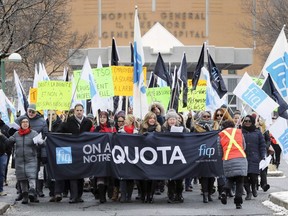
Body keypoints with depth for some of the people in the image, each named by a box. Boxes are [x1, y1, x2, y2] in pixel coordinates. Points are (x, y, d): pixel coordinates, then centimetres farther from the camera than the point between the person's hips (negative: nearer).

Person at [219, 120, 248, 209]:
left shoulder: (221, 134, 13)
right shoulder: (239, 132, 15)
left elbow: (220, 149, 12)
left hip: (227, 159, 1)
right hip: (241, 158, 0)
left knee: (229, 178, 18)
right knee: (240, 181, 5)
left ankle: (225, 191, -10)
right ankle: (238, 202, -1)